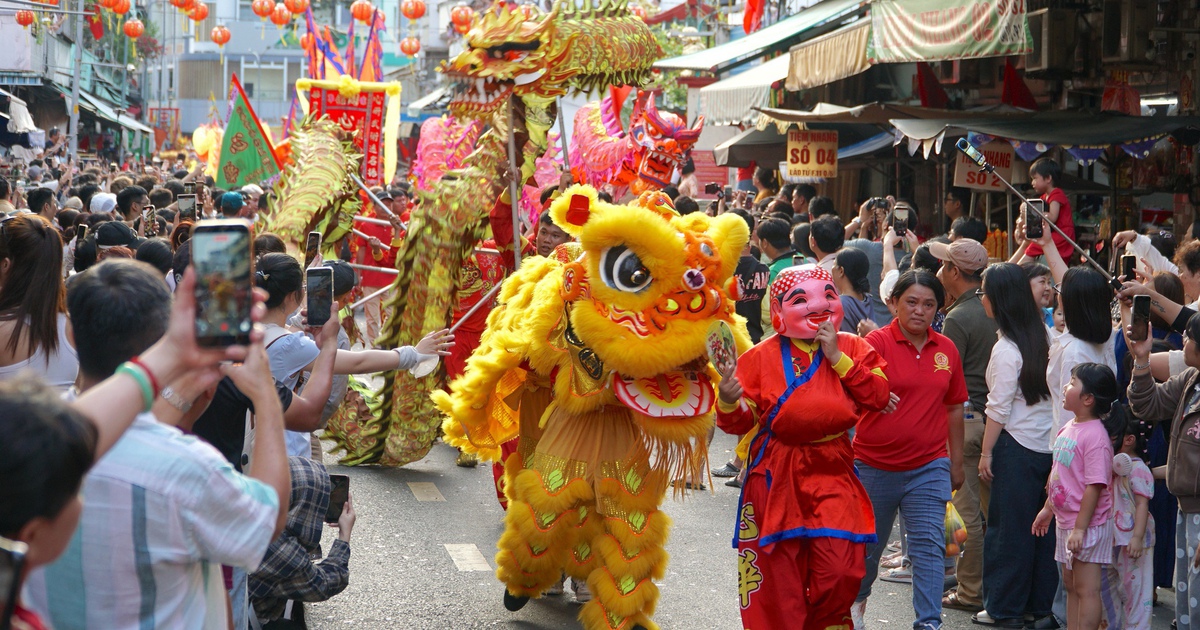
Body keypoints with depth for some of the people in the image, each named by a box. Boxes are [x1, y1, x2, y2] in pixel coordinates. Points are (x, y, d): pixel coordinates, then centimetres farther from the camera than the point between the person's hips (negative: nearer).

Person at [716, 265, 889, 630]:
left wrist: (837, 357, -11)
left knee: (841, 570, -8)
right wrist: (728, 403, -23)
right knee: (779, 575, 5)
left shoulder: (853, 348, 5)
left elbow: (879, 397, -9)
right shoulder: (761, 356, 1)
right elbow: (740, 422, 0)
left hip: (832, 470, 1)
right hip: (777, 475, -1)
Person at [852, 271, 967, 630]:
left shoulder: (947, 350, 4)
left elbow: (954, 408, 13)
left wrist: (956, 462, 14)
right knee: (868, 542, 16)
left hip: (929, 466, 2)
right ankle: (857, 598, 42)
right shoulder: (877, 342, -9)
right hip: (875, 465, -2)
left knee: (929, 545, -7)